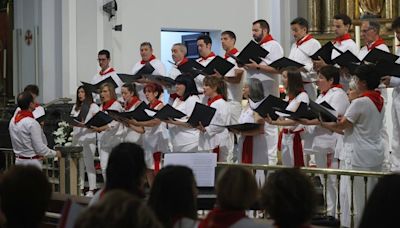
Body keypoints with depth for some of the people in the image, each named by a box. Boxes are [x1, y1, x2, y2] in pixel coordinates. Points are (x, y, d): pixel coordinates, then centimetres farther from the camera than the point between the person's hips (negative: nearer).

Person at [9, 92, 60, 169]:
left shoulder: (13, 121, 3)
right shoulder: (32, 123, -20)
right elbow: (40, 148, -17)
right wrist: (55, 153, -2)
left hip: (18, 160, 8)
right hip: (32, 163, -7)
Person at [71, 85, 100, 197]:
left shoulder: (93, 106, 1)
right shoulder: (76, 107, 20)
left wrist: (84, 125, -20)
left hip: (89, 138, -6)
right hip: (76, 137, 6)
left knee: (89, 163, -8)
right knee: (78, 164, 3)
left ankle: (91, 190, -7)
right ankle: (79, 188, 6)